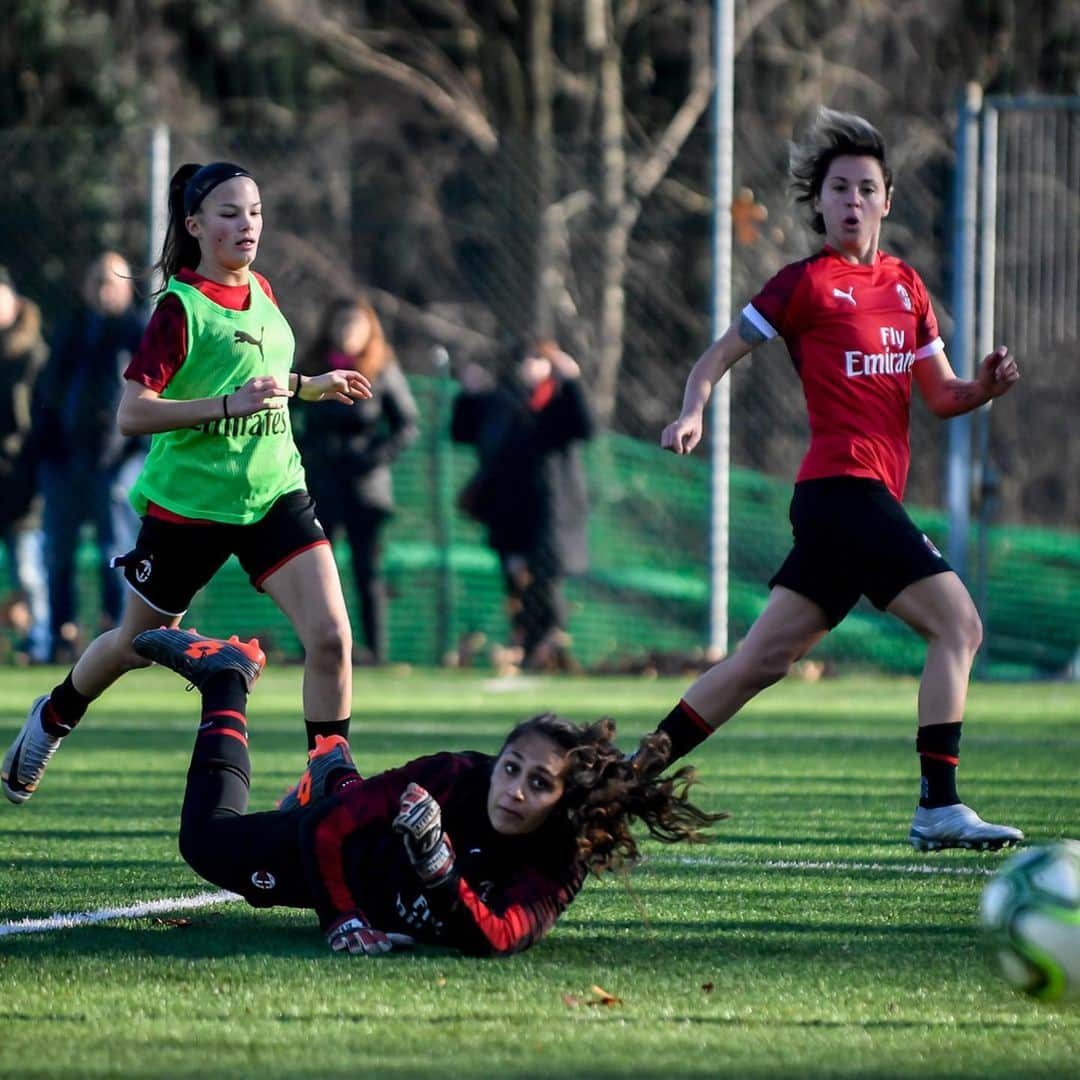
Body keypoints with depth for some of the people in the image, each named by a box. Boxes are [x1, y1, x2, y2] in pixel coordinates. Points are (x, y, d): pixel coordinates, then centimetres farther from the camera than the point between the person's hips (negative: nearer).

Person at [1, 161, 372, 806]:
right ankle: (55, 718, 45)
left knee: (330, 635, -13)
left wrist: (311, 386, 15)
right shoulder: (181, 307, -15)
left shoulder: (261, 292, 7)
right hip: (188, 504, -5)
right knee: (137, 645, 15)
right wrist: (230, 403, -30)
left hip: (275, 494, 5)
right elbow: (132, 413, -22)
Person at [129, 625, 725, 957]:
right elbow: (328, 830, -29)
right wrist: (341, 919, -36)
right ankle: (226, 677, 34)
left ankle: (336, 778, 55)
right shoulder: (454, 778, -39)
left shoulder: (559, 870, -38)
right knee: (209, 841, 20)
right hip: (349, 842, -3)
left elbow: (496, 940, -53)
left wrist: (439, 868, -65)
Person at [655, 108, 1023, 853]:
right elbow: (719, 356, 3)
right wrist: (693, 412, -15)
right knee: (958, 625, -16)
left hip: (871, 501, 7)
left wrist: (985, 388, -2)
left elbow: (940, 395, 18)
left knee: (764, 660, 9)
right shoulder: (808, 283, -1)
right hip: (842, 484, -7)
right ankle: (939, 809, -19)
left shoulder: (906, 286, 19)